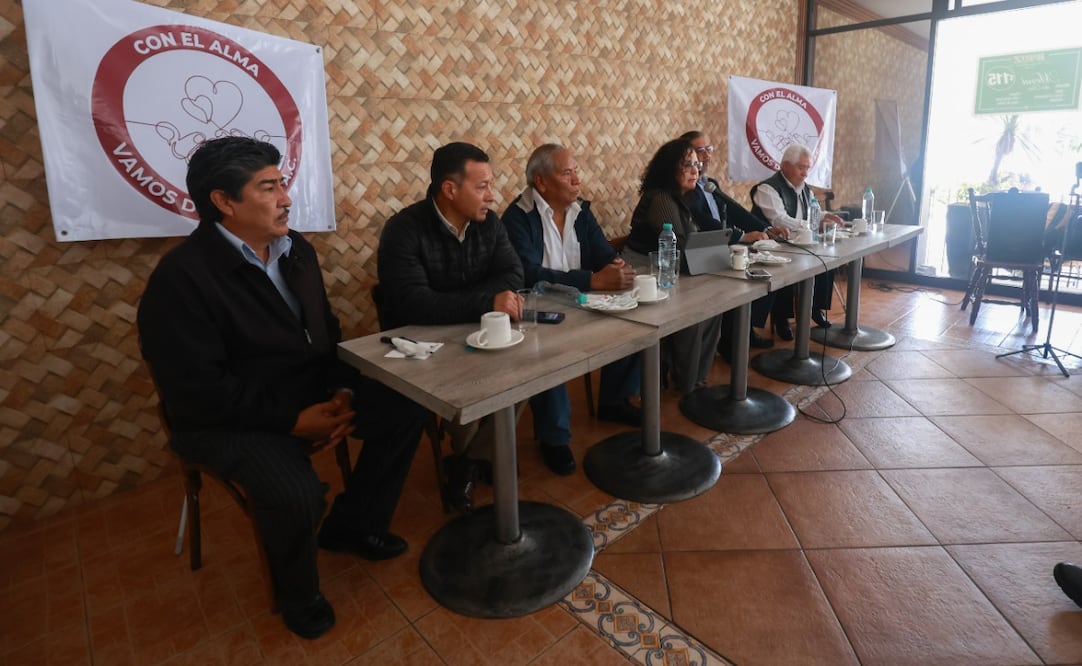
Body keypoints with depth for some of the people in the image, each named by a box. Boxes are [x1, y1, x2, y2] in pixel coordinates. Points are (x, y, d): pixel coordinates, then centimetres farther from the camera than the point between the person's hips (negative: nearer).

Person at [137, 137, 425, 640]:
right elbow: (198, 392, -23)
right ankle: (297, 593, 6)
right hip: (227, 417, -7)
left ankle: (351, 524, 16)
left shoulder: (296, 249, 4)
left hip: (309, 391, 7)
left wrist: (339, 391, -7)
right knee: (297, 495, -31)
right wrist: (293, 420, -23)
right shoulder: (181, 277, -19)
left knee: (404, 409, -5)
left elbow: (324, 333, 10)